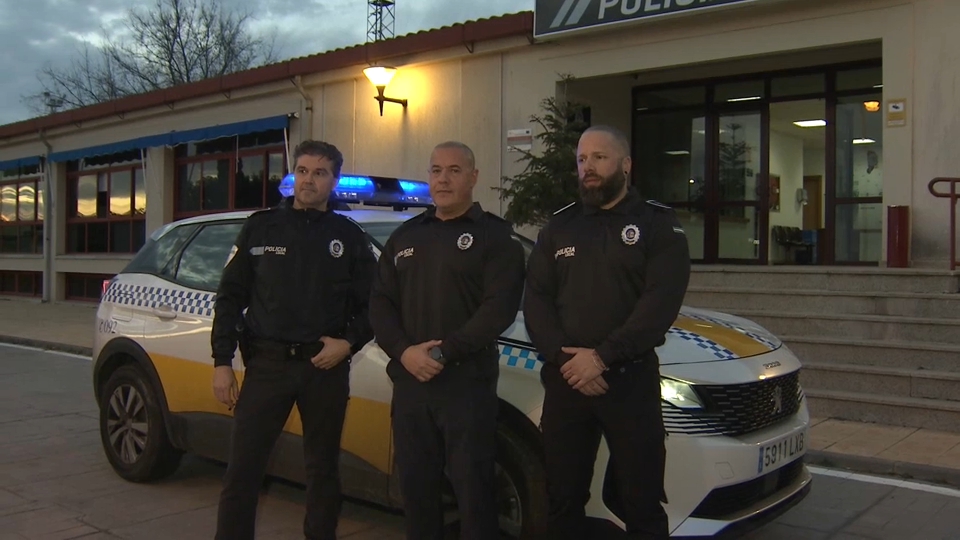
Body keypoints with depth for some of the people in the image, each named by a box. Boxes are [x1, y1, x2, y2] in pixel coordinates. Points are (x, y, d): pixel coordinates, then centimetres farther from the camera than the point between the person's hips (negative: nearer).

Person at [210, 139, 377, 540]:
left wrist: (348, 343, -9)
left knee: (323, 469, 11)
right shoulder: (261, 227, 5)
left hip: (325, 368, 1)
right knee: (242, 469, -1)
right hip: (267, 363, 0)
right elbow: (230, 297, 5)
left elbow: (372, 305, 8)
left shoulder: (349, 236, 7)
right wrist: (222, 361, -2)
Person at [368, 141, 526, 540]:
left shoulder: (495, 236, -2)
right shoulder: (405, 236, 14)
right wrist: (404, 351, -9)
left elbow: (499, 308, -13)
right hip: (409, 382, 5)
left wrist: (444, 352, -19)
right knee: (415, 487, 14)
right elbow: (380, 303, 8)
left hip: (468, 383, -5)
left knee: (473, 491, 2)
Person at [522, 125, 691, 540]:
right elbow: (536, 300, 6)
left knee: (641, 504, 3)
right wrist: (563, 357, -11)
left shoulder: (658, 224, 1)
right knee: (562, 501, 11)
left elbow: (661, 302, -11)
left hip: (631, 380, -3)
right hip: (564, 381, 4)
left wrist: (601, 357, -18)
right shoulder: (558, 227, 14)